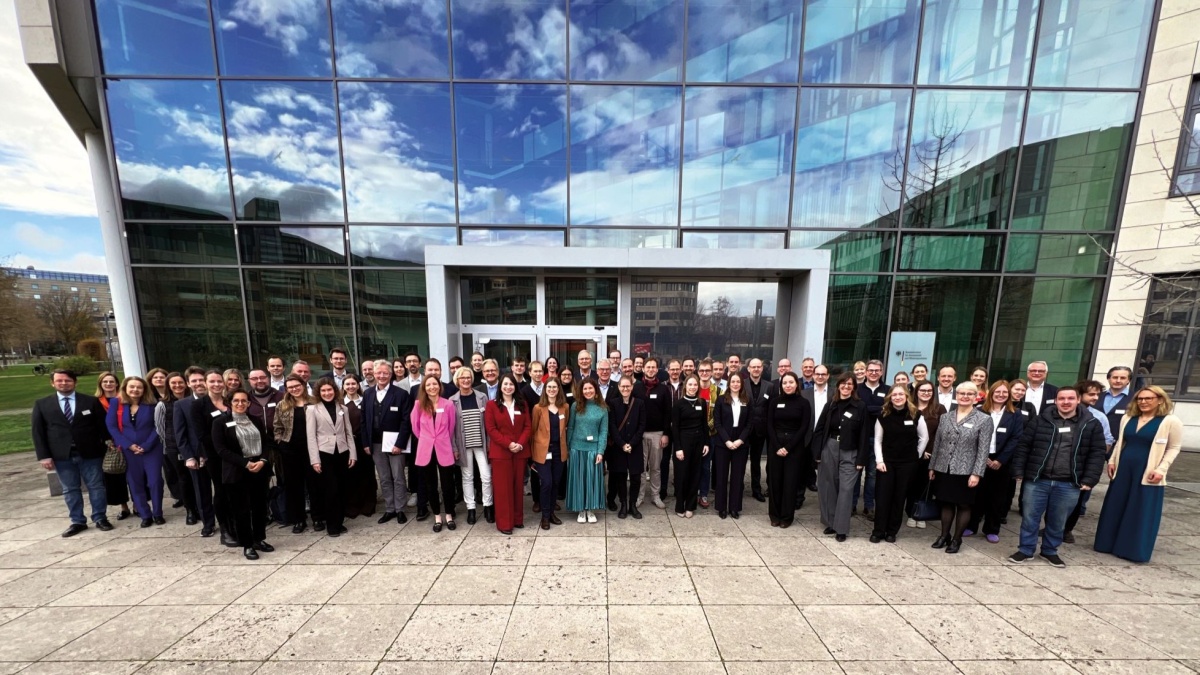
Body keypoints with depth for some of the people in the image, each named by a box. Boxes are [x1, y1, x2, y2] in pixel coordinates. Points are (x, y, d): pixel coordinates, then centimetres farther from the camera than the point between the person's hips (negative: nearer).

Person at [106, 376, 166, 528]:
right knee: (136, 484, 7)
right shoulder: (116, 404, -1)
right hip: (128, 451, 2)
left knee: (155, 481, -2)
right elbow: (111, 426, -3)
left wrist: (146, 446, -14)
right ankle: (146, 515, 18)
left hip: (151, 449, -1)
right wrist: (128, 445, -12)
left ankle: (158, 514, 11)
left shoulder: (151, 405, -2)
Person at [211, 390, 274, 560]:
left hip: (260, 469, 3)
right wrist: (245, 463, -16)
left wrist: (263, 461, -10)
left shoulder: (256, 421, 9)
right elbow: (221, 449, -9)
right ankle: (247, 545, 18)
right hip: (236, 472, -3)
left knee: (260, 506, 10)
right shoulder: (220, 422, -3)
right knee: (242, 509, 4)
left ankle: (260, 539, 25)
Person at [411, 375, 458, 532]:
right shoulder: (419, 405, -3)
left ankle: (449, 516, 24)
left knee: (447, 484, 6)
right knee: (431, 485, 12)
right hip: (426, 451, 1)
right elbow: (415, 427, 7)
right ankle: (437, 517, 27)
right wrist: (425, 440, 12)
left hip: (444, 450, -1)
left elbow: (451, 427, 3)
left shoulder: (447, 404, -6)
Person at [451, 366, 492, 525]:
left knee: (486, 476, 3)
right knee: (467, 477, 11)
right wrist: (454, 447, -5)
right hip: (463, 445, 0)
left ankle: (488, 506, 21)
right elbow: (450, 426, -2)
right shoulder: (452, 401, -3)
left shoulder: (482, 397, -1)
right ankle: (471, 508, 25)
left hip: (481, 443, 0)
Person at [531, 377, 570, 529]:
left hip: (559, 450, 4)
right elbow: (533, 430, -1)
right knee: (546, 483, -5)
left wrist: (564, 446, 11)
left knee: (556, 483, 11)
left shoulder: (565, 407, 2)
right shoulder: (538, 408, -7)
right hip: (543, 450, -3)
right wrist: (533, 452, 1)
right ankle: (545, 516, 14)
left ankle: (551, 512, 29)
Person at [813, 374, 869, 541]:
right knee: (828, 486, 10)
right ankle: (830, 522, 24)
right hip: (829, 449, 3)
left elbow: (863, 435, -3)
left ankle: (841, 527, 10)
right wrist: (817, 452, -2)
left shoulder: (860, 407, -2)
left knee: (846, 489, -1)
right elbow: (819, 429, 4)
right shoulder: (830, 405, 4)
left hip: (849, 453, -2)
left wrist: (860, 459, -7)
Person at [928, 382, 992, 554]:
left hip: (965, 471, -3)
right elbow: (937, 444, 10)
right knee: (946, 504, 12)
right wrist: (932, 466, 9)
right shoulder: (945, 417, 6)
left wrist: (977, 473, -14)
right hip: (943, 469, 3)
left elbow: (983, 450, -8)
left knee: (963, 506, 9)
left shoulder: (984, 419, -4)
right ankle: (944, 535, 25)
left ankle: (956, 539, 22)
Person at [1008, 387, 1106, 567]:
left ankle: (1050, 551, 32)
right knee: (1030, 517, 6)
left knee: (1057, 522, 14)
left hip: (1069, 485, 1)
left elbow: (1097, 454, 3)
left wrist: (1089, 480, -3)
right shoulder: (1040, 420, -1)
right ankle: (1025, 550, 19)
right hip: (1036, 480, -1)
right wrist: (1019, 471, -5)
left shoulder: (1091, 424, 2)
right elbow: (1023, 446, 0)